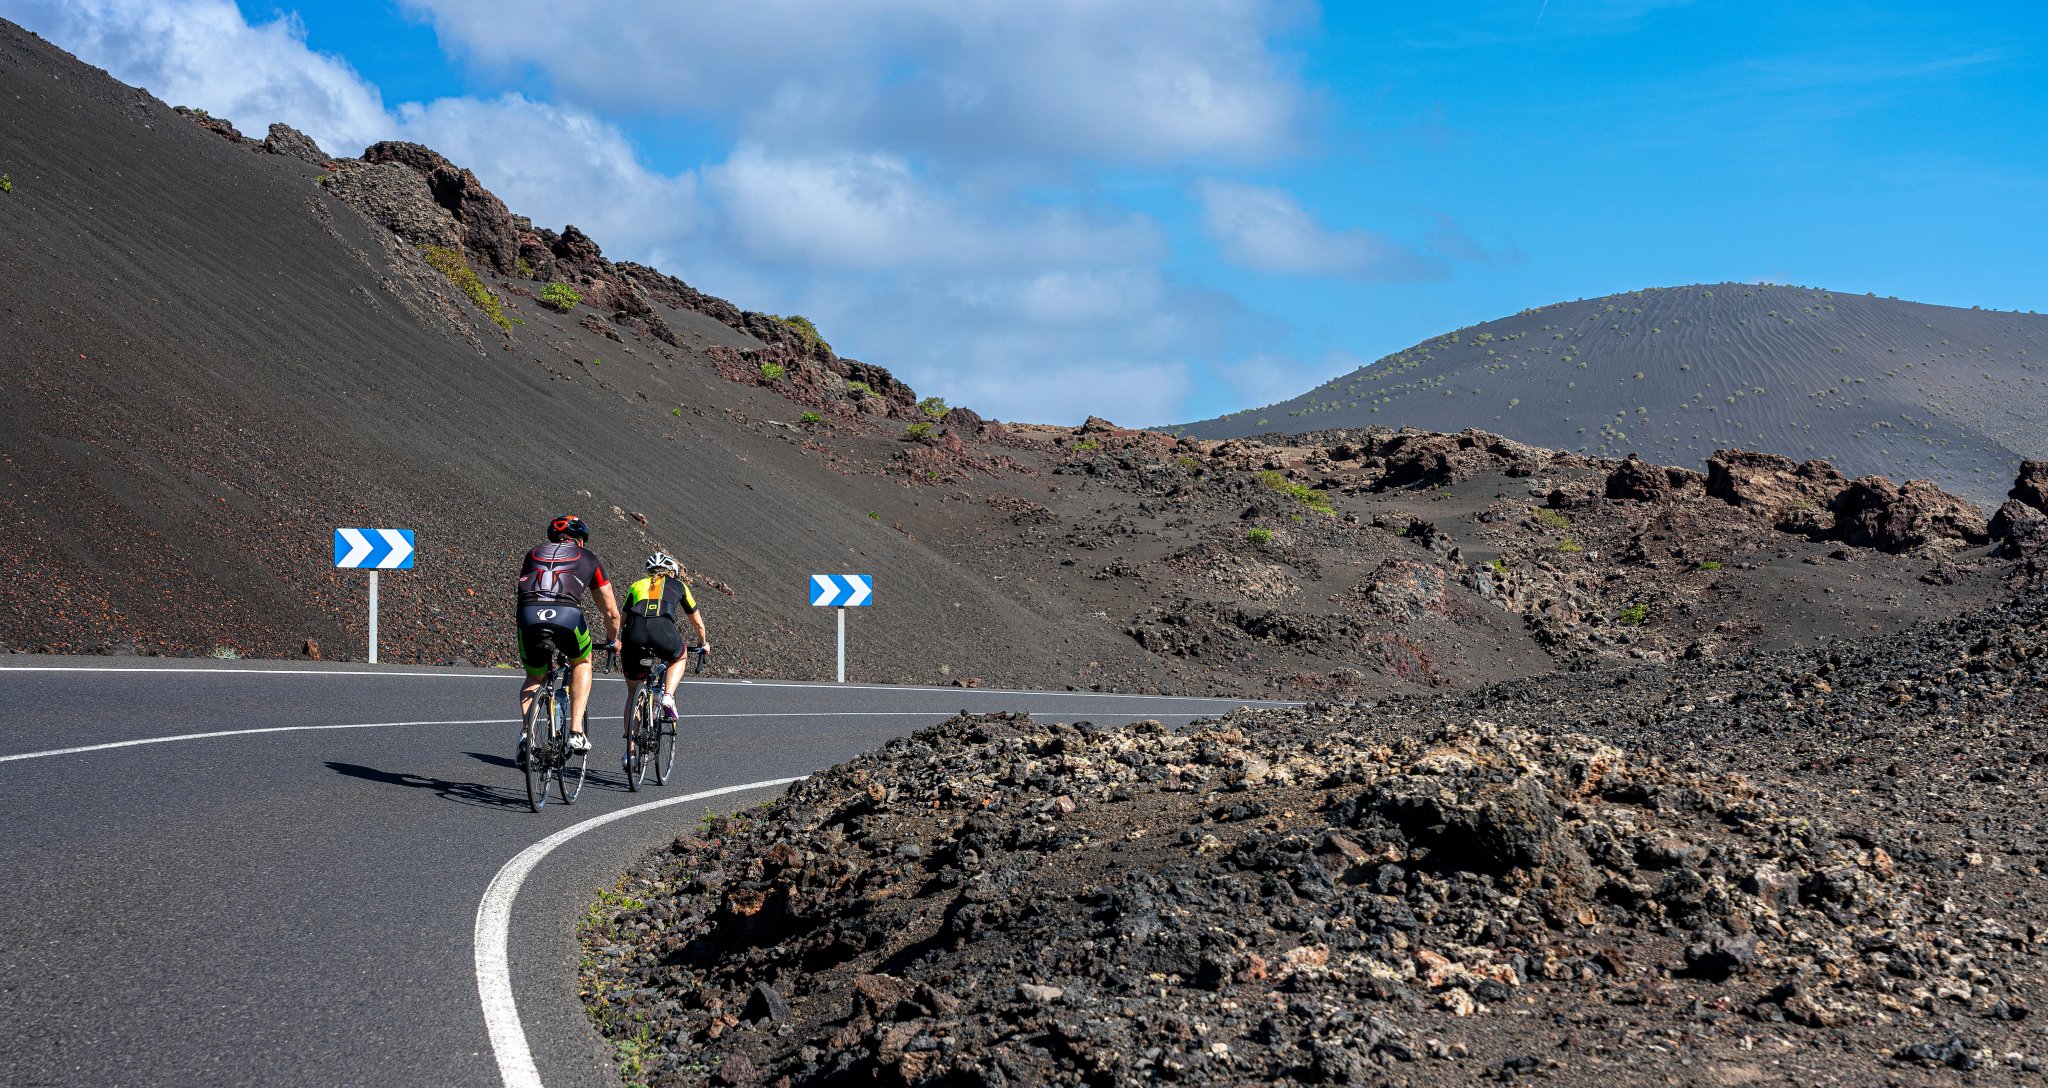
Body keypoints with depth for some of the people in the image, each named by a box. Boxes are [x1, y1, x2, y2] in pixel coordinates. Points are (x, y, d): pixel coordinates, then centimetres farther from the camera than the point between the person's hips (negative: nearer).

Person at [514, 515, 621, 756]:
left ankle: (526, 732, 0)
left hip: (529, 616, 2)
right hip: (567, 614, -2)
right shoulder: (588, 559, 28)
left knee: (534, 678, 26)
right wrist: (613, 640, 52)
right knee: (581, 663, 29)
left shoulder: (533, 554, 33)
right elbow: (611, 611, 33)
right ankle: (576, 732, 15)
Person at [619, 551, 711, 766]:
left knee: (633, 692, 22)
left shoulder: (637, 585, 30)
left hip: (635, 636, 2)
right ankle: (668, 698, 10)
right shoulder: (678, 586, 27)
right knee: (679, 657, 35)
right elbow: (698, 622, 38)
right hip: (663, 633, -2)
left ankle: (629, 748, 17)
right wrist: (704, 644, 57)